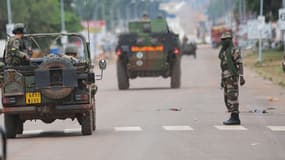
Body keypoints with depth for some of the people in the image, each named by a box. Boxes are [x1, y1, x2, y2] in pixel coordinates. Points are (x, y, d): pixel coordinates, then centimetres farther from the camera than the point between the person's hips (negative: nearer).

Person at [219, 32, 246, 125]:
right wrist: (222, 80, 22)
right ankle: (234, 118, 12)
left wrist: (241, 77, -22)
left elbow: (240, 64, -15)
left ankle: (235, 118, -10)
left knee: (232, 97, -10)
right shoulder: (224, 52, 18)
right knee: (227, 99, 9)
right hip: (226, 78, 9)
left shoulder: (234, 51, -10)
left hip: (232, 77, -9)